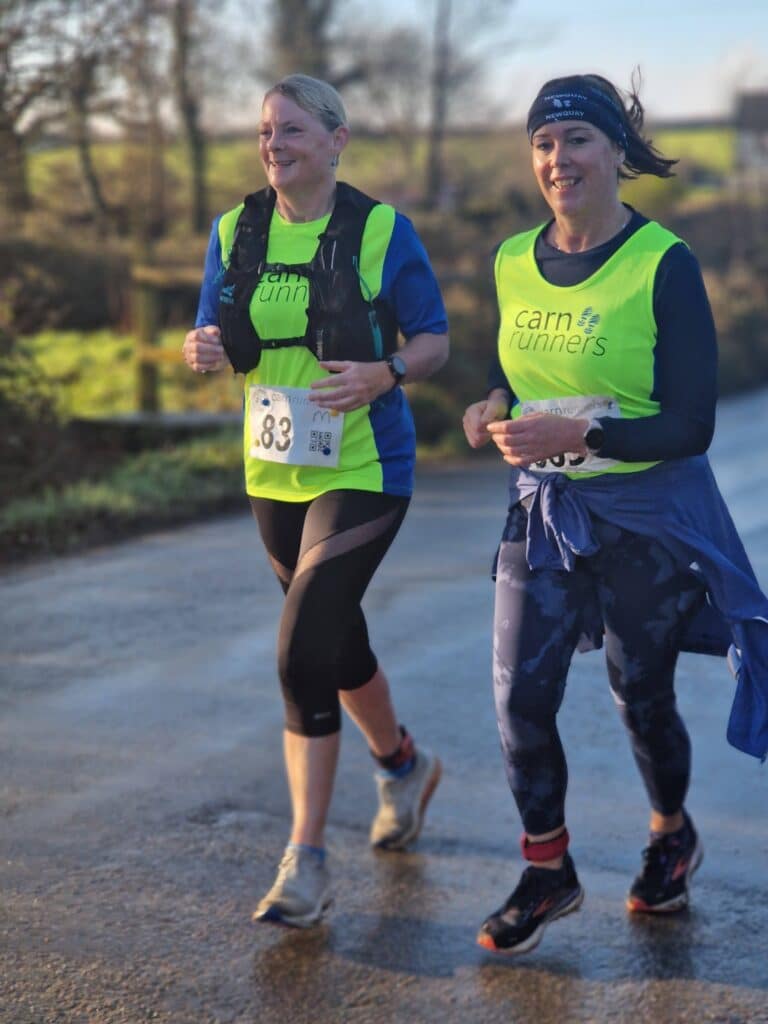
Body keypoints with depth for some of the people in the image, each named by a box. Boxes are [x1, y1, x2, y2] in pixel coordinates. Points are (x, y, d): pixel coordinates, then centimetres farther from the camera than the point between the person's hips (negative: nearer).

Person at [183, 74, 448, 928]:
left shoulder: (381, 231, -8)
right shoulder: (235, 232, 4)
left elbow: (434, 341, -3)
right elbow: (213, 339, 9)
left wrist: (385, 373, -24)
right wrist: (204, 348, -15)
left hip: (362, 471, -5)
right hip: (273, 471, 6)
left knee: (304, 655, -15)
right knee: (335, 640, 20)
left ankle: (305, 862, -5)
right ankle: (404, 765, 47)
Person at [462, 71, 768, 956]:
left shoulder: (664, 265, -15)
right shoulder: (514, 262, 2)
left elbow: (691, 427, -17)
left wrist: (576, 433, -28)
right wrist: (494, 409, -4)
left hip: (647, 518, -4)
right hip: (541, 512, 4)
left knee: (641, 697, 10)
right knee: (518, 697, -2)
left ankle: (671, 836, 39)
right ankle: (547, 874, 17)